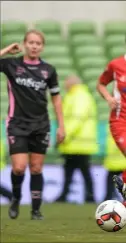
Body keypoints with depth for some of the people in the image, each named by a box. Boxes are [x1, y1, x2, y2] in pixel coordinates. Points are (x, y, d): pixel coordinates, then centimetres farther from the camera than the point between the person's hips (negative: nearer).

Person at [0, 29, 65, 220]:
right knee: (19, 167, -11)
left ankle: (36, 209, 12)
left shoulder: (48, 70, 3)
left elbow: (56, 97, 9)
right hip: (17, 124, -2)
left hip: (40, 126, 2)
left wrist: (61, 126, 6)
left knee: (36, 169, 4)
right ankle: (16, 198, 17)